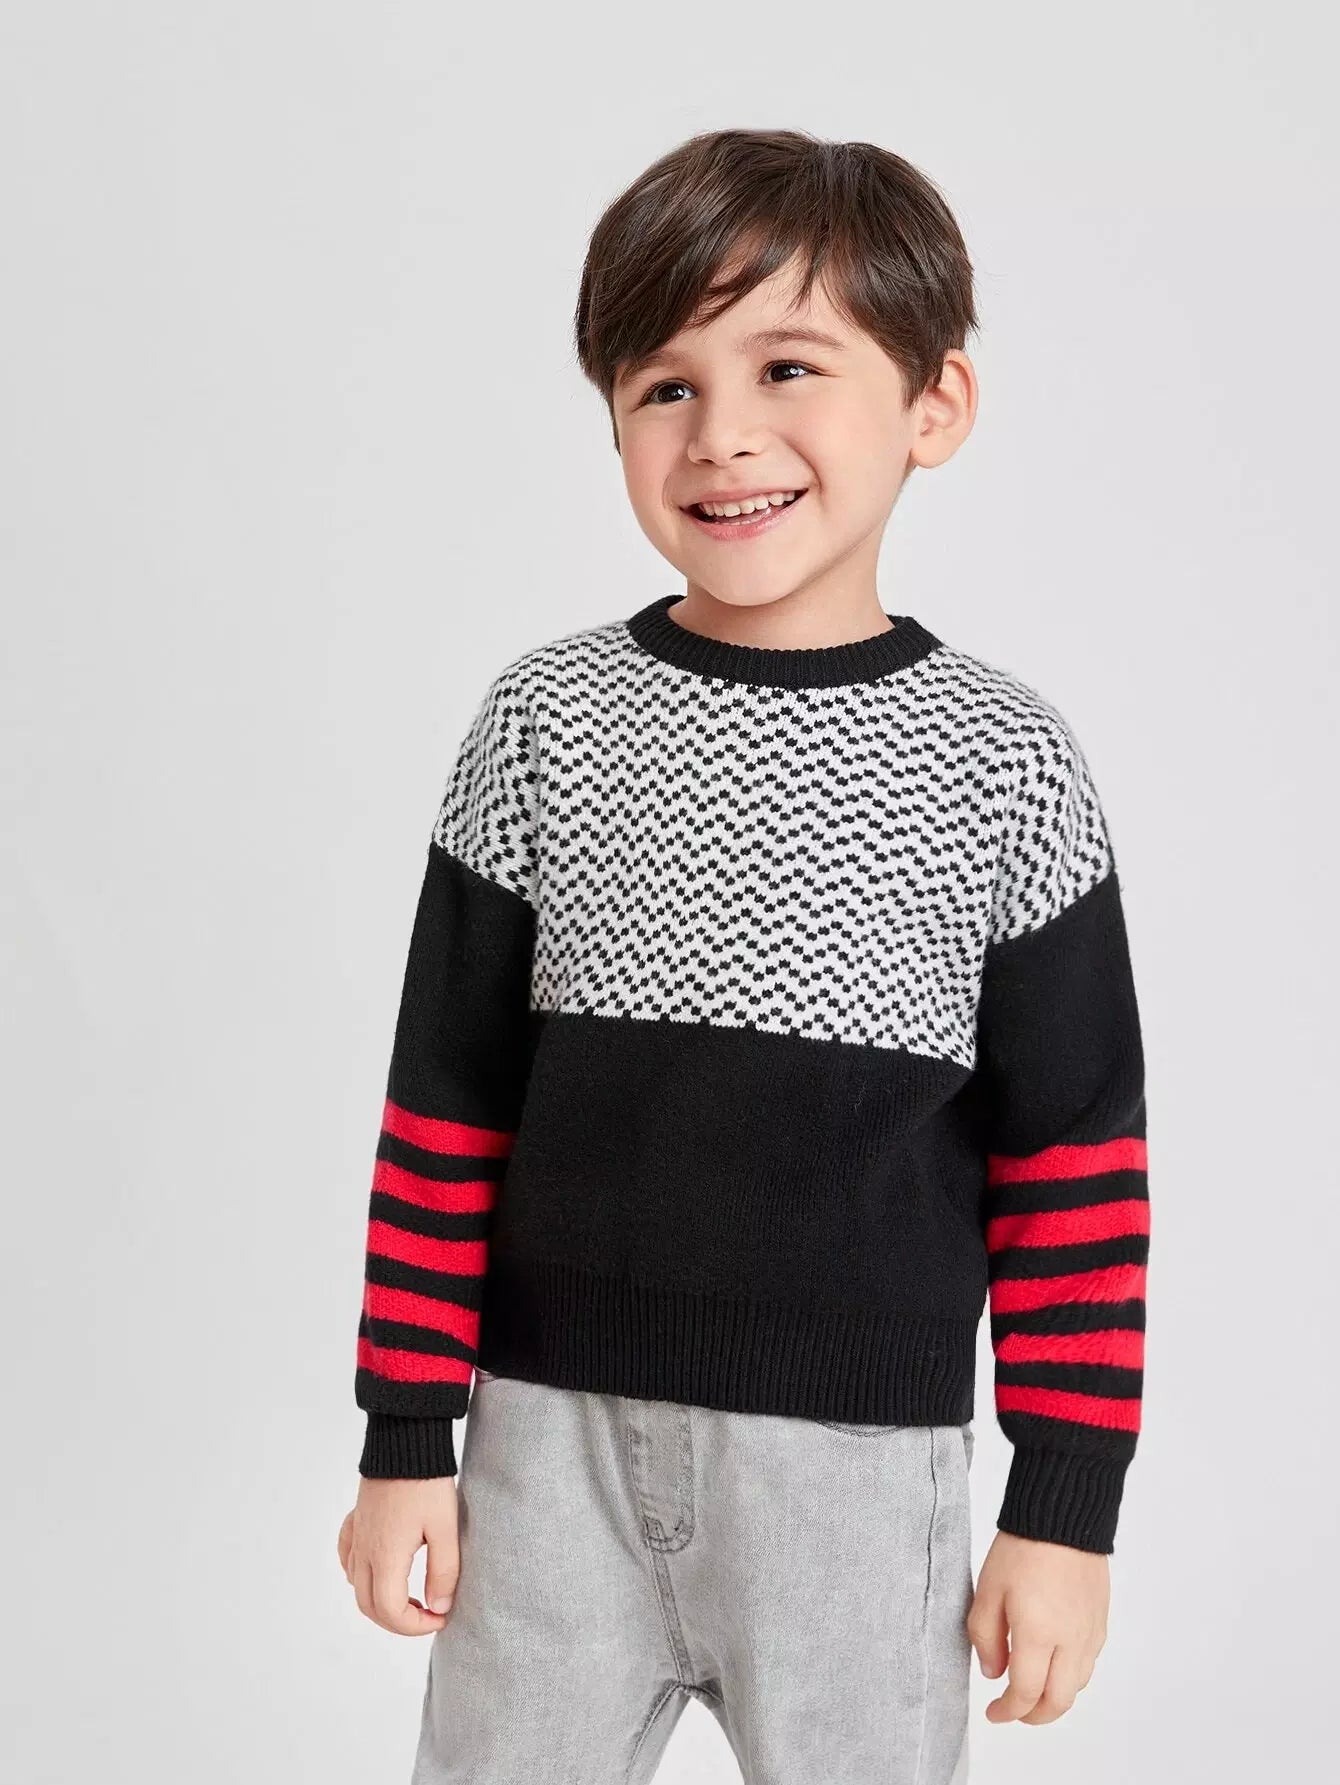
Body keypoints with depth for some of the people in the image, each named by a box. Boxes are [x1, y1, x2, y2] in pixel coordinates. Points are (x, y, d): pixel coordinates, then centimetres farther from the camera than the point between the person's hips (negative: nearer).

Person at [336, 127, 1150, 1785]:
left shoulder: (1001, 761, -4)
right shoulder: (547, 720, -1)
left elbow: (1075, 1171, 0)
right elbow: (446, 1107, 4)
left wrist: (1067, 1507, -1)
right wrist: (405, 1438, 4)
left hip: (861, 1464, -1)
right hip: (553, 1440, 1)